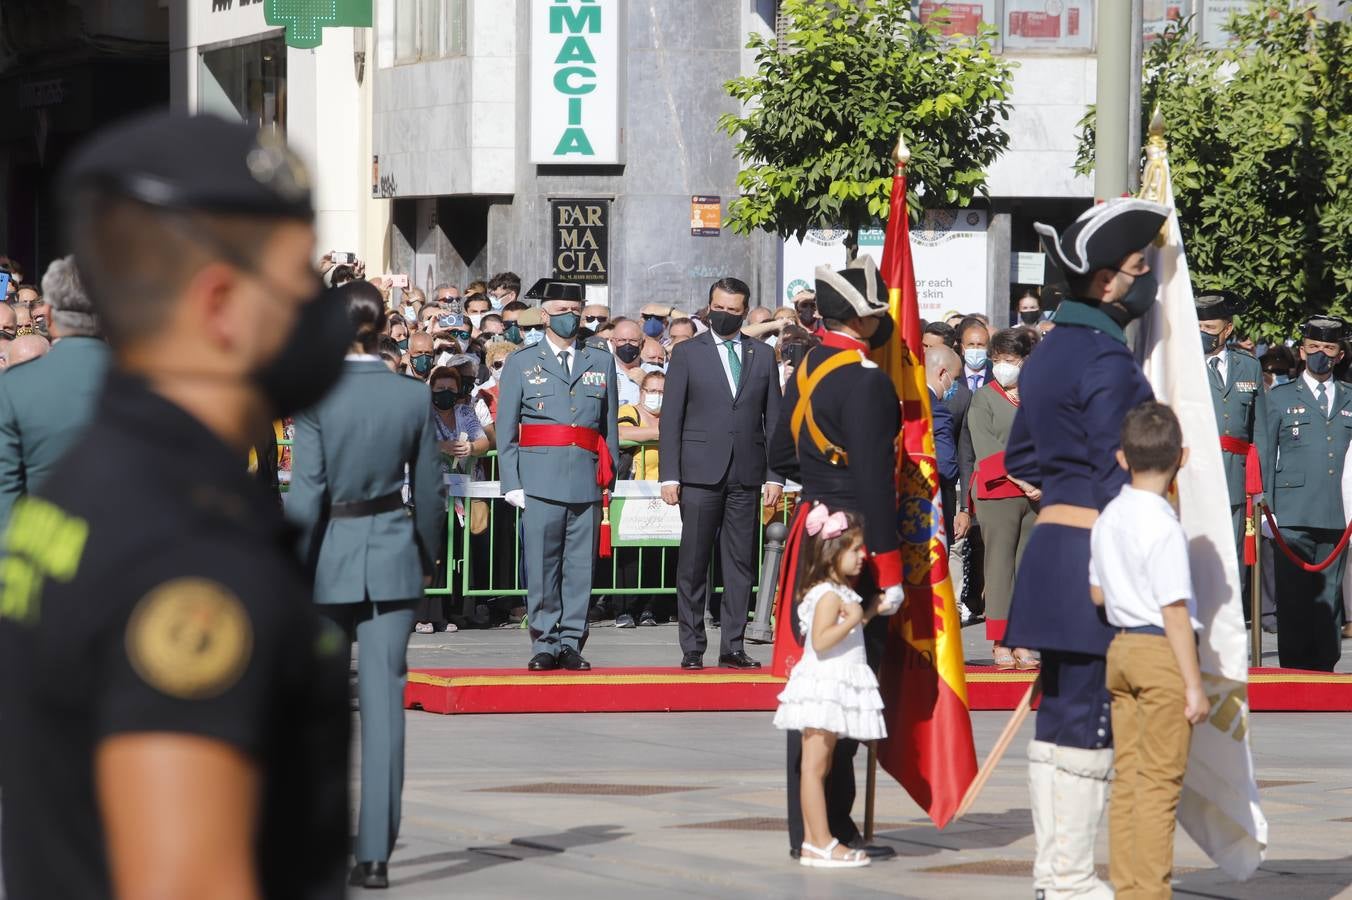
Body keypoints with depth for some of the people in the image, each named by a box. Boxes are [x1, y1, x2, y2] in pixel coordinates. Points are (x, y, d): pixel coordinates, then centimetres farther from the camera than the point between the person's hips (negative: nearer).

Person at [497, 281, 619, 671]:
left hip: (586, 480, 2)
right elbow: (505, 430, 7)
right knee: (541, 566, -4)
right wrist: (512, 483, -1)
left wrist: (610, 478, 8)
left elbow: (610, 426, 15)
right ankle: (545, 643, 2)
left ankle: (571, 642, 7)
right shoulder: (521, 363, 10)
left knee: (580, 565, 1)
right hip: (540, 479, -2)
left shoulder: (602, 362, 15)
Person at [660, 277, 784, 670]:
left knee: (741, 563, 2)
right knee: (693, 564, -1)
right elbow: (671, 419, 2)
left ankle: (732, 647, 5)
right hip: (700, 474, -2)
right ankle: (692, 648, 4)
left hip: (746, 475, 2)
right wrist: (669, 476, -6)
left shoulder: (763, 356, 12)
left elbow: (774, 419, 11)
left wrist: (774, 476, 4)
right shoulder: (687, 354, 5)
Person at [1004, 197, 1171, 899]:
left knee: (1059, 712, 13)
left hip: (1050, 546, 9)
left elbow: (1020, 459, 21)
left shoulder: (1050, 353, 13)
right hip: (1094, 552, -9)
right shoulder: (1107, 361, -16)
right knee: (1089, 720, -5)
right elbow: (1119, 480, -17)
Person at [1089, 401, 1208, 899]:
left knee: (1127, 777, 11)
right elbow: (1175, 613, -18)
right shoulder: (1164, 526, -17)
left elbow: (1097, 593, 16)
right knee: (1159, 782, -3)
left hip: (1121, 647, 8)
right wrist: (1194, 686, -15)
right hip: (1161, 652, -8)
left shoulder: (1108, 518, 7)